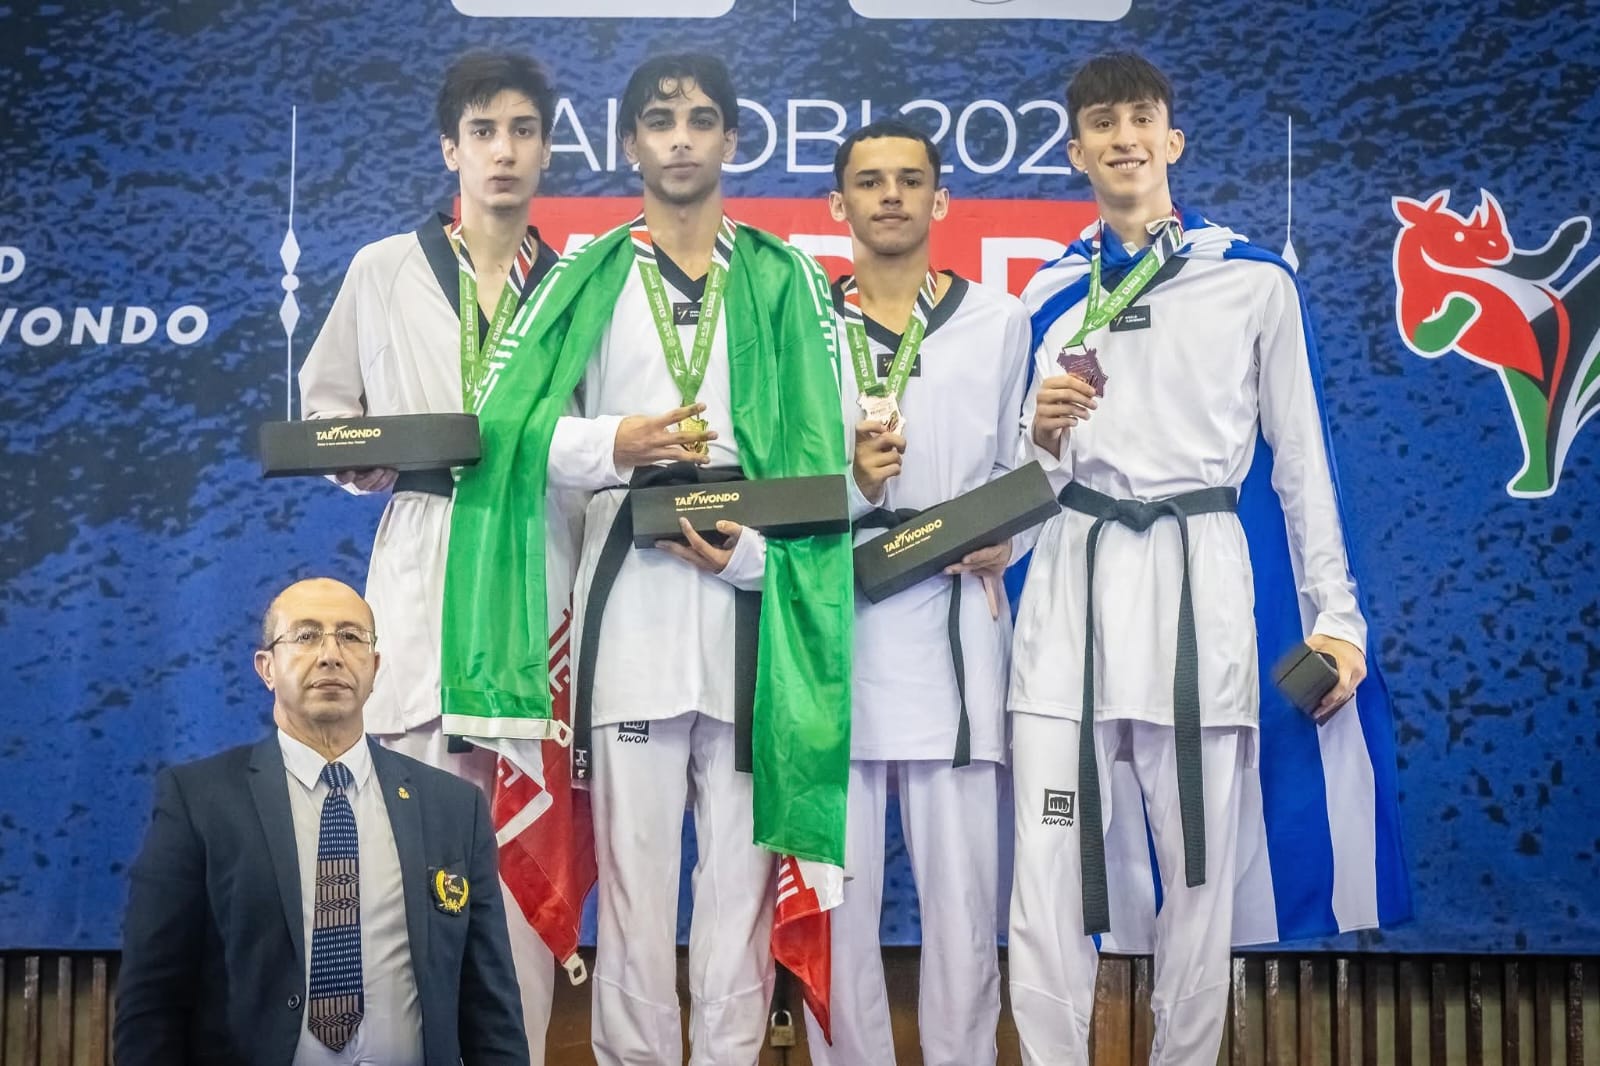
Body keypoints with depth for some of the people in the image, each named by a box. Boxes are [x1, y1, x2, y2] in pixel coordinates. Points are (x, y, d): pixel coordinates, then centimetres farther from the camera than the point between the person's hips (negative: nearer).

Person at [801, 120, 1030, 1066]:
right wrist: (848, 481, -11)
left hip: (957, 616, 0)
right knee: (835, 879, 3)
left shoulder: (1000, 320, 12)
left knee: (964, 885, 0)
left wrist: (1005, 538, -4)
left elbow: (1017, 465, 14)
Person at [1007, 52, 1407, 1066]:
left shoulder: (1256, 279, 6)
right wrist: (1041, 433, -6)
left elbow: (1299, 454, 6)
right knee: (1047, 862, -3)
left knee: (1201, 865, 3)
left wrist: (1334, 611, 1)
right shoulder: (1049, 292, 12)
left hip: (1200, 583, -2)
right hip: (1072, 581, 2)